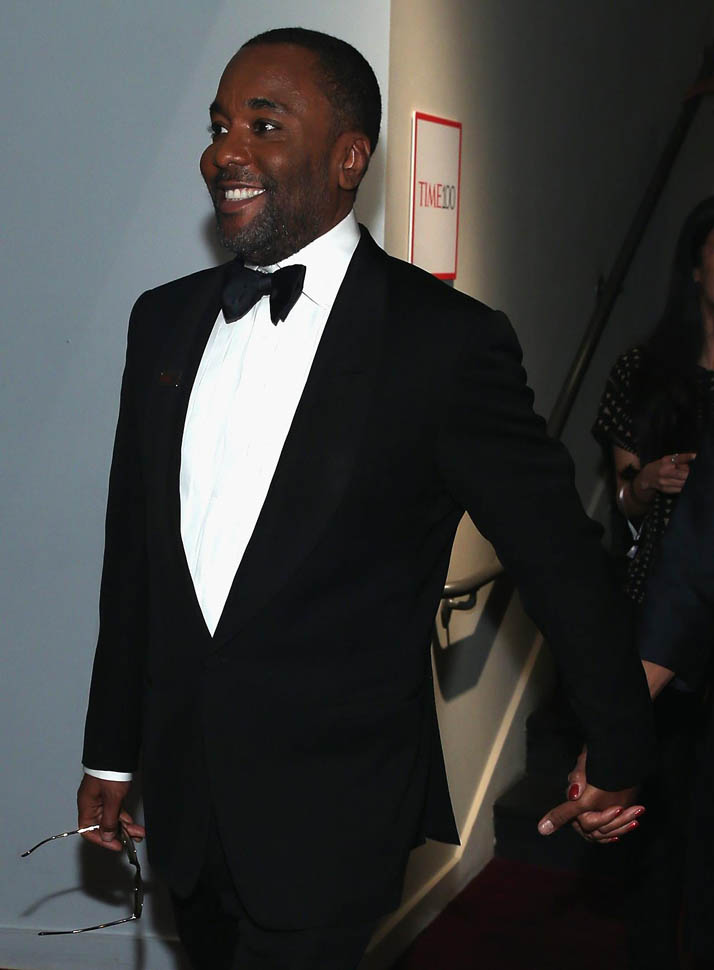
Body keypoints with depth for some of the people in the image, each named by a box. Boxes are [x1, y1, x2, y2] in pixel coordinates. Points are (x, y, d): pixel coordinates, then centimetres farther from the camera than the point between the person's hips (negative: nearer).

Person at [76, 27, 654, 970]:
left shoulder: (447, 340, -12)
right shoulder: (165, 320, 5)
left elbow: (560, 559, -5)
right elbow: (133, 549, 11)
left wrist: (620, 752, 4)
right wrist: (113, 750, 14)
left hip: (331, 821, -5)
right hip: (186, 797, 5)